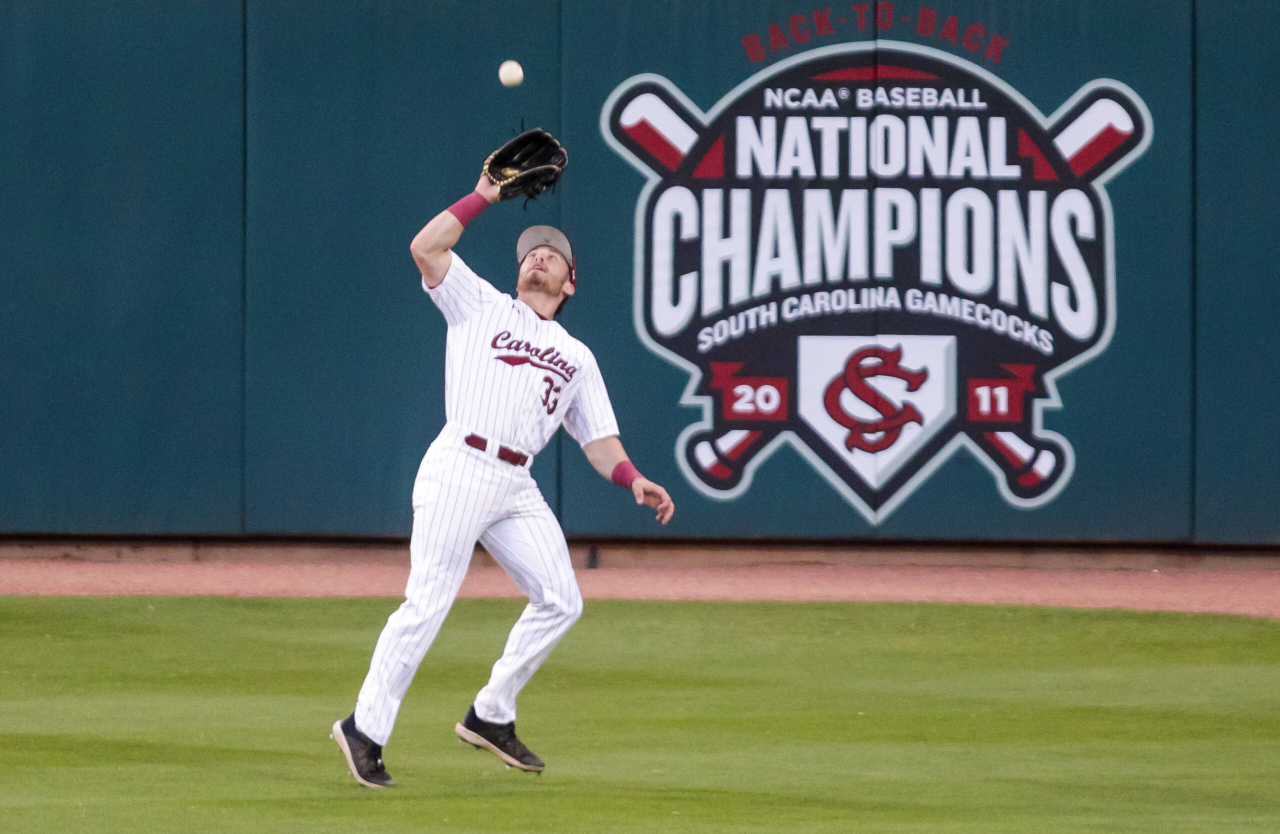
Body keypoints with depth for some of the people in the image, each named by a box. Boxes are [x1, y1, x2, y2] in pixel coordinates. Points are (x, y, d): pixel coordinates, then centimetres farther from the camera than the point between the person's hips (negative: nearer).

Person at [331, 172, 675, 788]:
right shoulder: (479, 305, 15)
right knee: (428, 603, -12)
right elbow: (426, 248, 2)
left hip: (516, 488, 5)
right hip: (459, 470, -5)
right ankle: (366, 730, -8)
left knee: (560, 601, -2)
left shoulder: (576, 358, 24)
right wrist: (485, 197, 2)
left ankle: (490, 716, 12)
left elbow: (597, 436, 18)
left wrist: (633, 480, -1)